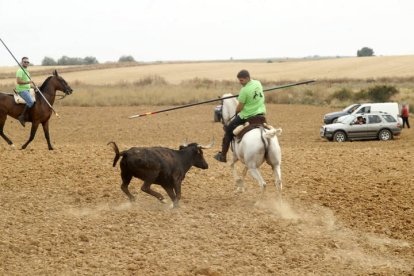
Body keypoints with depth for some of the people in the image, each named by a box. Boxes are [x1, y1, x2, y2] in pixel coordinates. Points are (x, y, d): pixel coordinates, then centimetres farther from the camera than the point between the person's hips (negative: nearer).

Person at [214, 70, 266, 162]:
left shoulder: (244, 90, -20)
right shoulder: (258, 83, 2)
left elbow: (240, 107, -14)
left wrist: (236, 112, 7)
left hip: (247, 116, -7)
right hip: (261, 113, 7)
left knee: (228, 130, 9)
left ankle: (222, 155, 14)